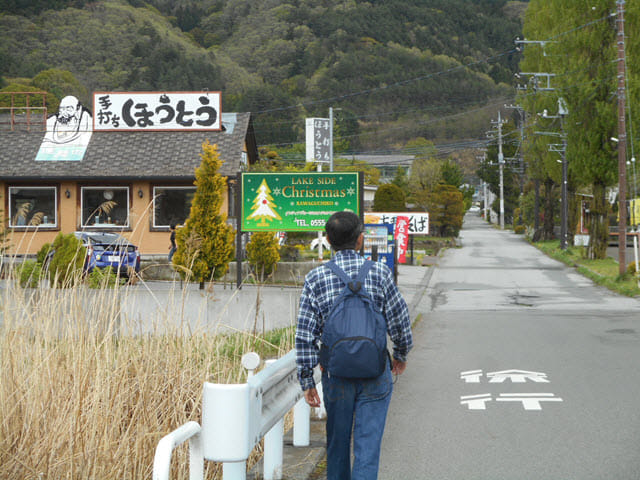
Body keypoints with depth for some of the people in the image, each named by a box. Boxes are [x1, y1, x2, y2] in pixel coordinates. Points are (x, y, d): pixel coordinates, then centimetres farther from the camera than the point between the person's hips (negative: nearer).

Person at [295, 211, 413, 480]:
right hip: (375, 375, -1)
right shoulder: (379, 273, -7)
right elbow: (399, 322, 0)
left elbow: (305, 336, -5)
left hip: (336, 375, 1)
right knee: (368, 446, 1)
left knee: (337, 444, 18)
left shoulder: (315, 279, -6)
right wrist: (400, 355, 18)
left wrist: (307, 381, 2)